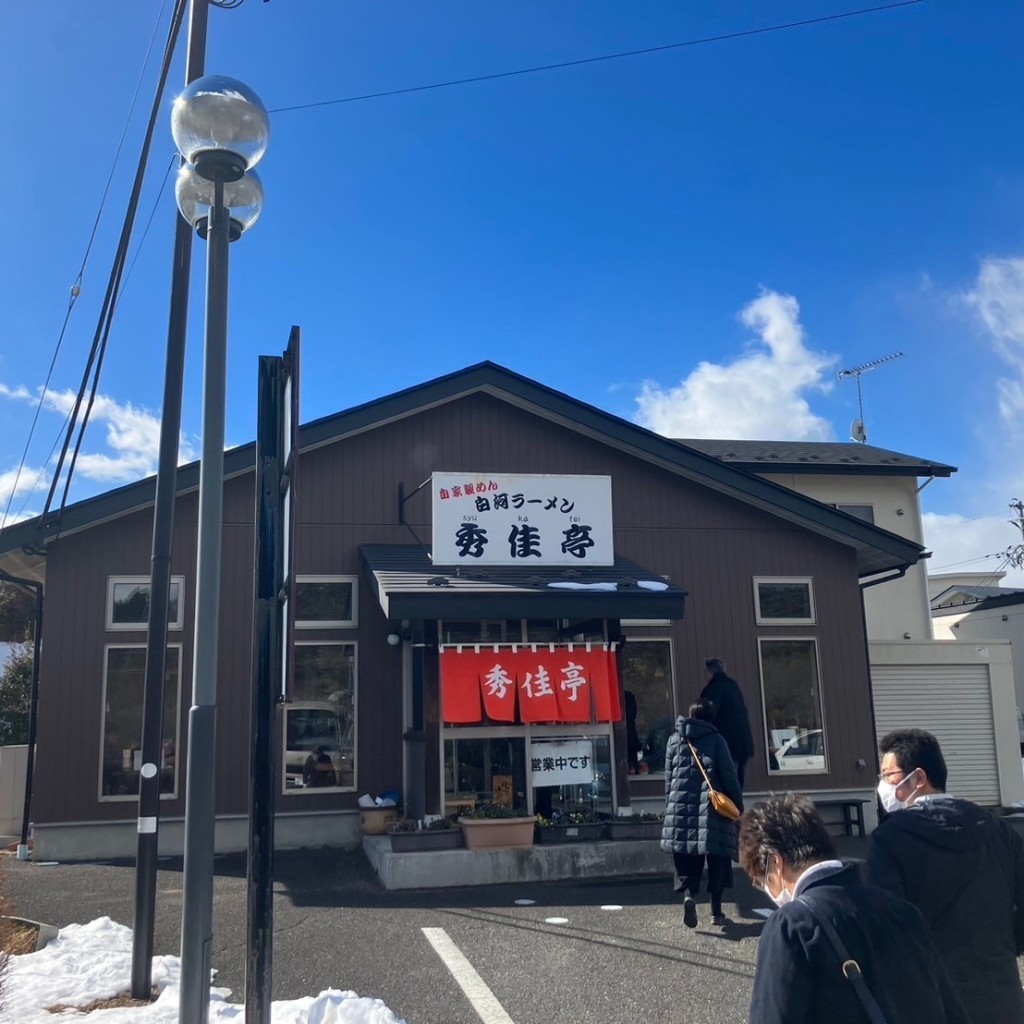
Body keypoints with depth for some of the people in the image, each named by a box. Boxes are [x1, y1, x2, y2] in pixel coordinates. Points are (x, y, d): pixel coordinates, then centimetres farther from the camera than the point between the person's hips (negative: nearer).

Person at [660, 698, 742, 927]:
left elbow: (668, 779, 11)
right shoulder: (715, 739, -1)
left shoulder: (674, 740, 9)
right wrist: (738, 805, 7)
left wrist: (669, 808, 18)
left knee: (687, 863, 8)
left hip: (681, 809, 2)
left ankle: (689, 894, -16)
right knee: (717, 861, 9)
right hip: (712, 809, -2)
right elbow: (729, 776, -1)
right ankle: (716, 910, 12)